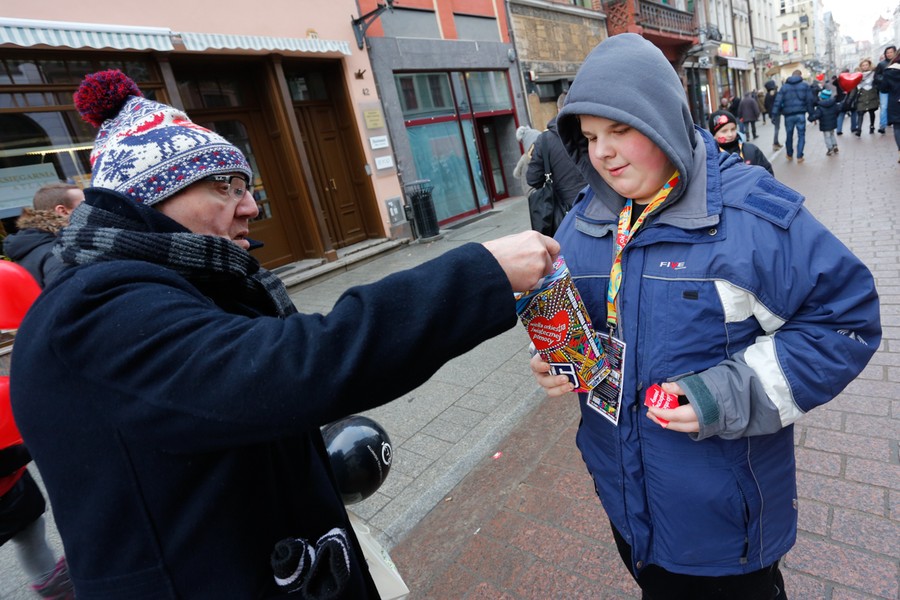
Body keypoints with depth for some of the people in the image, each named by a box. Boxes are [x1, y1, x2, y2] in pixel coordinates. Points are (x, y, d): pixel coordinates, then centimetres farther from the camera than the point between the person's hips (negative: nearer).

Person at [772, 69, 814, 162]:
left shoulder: (784, 87, 4)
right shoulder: (805, 85, 4)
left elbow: (778, 101, -4)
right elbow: (810, 101, 1)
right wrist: (812, 114, 7)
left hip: (789, 115, 1)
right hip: (800, 114, -1)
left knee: (789, 135, 14)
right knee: (801, 135, 5)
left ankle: (789, 155, 27)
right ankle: (799, 157, 1)